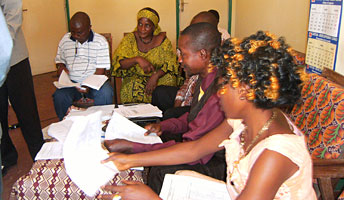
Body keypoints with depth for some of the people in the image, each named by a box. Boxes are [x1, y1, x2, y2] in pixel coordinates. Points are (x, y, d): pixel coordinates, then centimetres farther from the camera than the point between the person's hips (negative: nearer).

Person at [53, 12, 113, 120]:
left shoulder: (101, 41, -3)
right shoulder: (65, 39, 8)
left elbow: (100, 70, -8)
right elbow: (59, 60, 21)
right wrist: (60, 67, -5)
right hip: (71, 82, 3)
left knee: (105, 94, -34)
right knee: (59, 96, -28)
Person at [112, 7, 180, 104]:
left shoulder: (162, 40, -3)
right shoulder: (130, 39, -2)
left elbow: (171, 64, -6)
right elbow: (118, 63, -10)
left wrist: (156, 75, -24)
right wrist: (137, 59, -28)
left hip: (159, 77, 1)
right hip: (135, 77, -1)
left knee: (169, 81, -28)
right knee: (131, 88, -32)